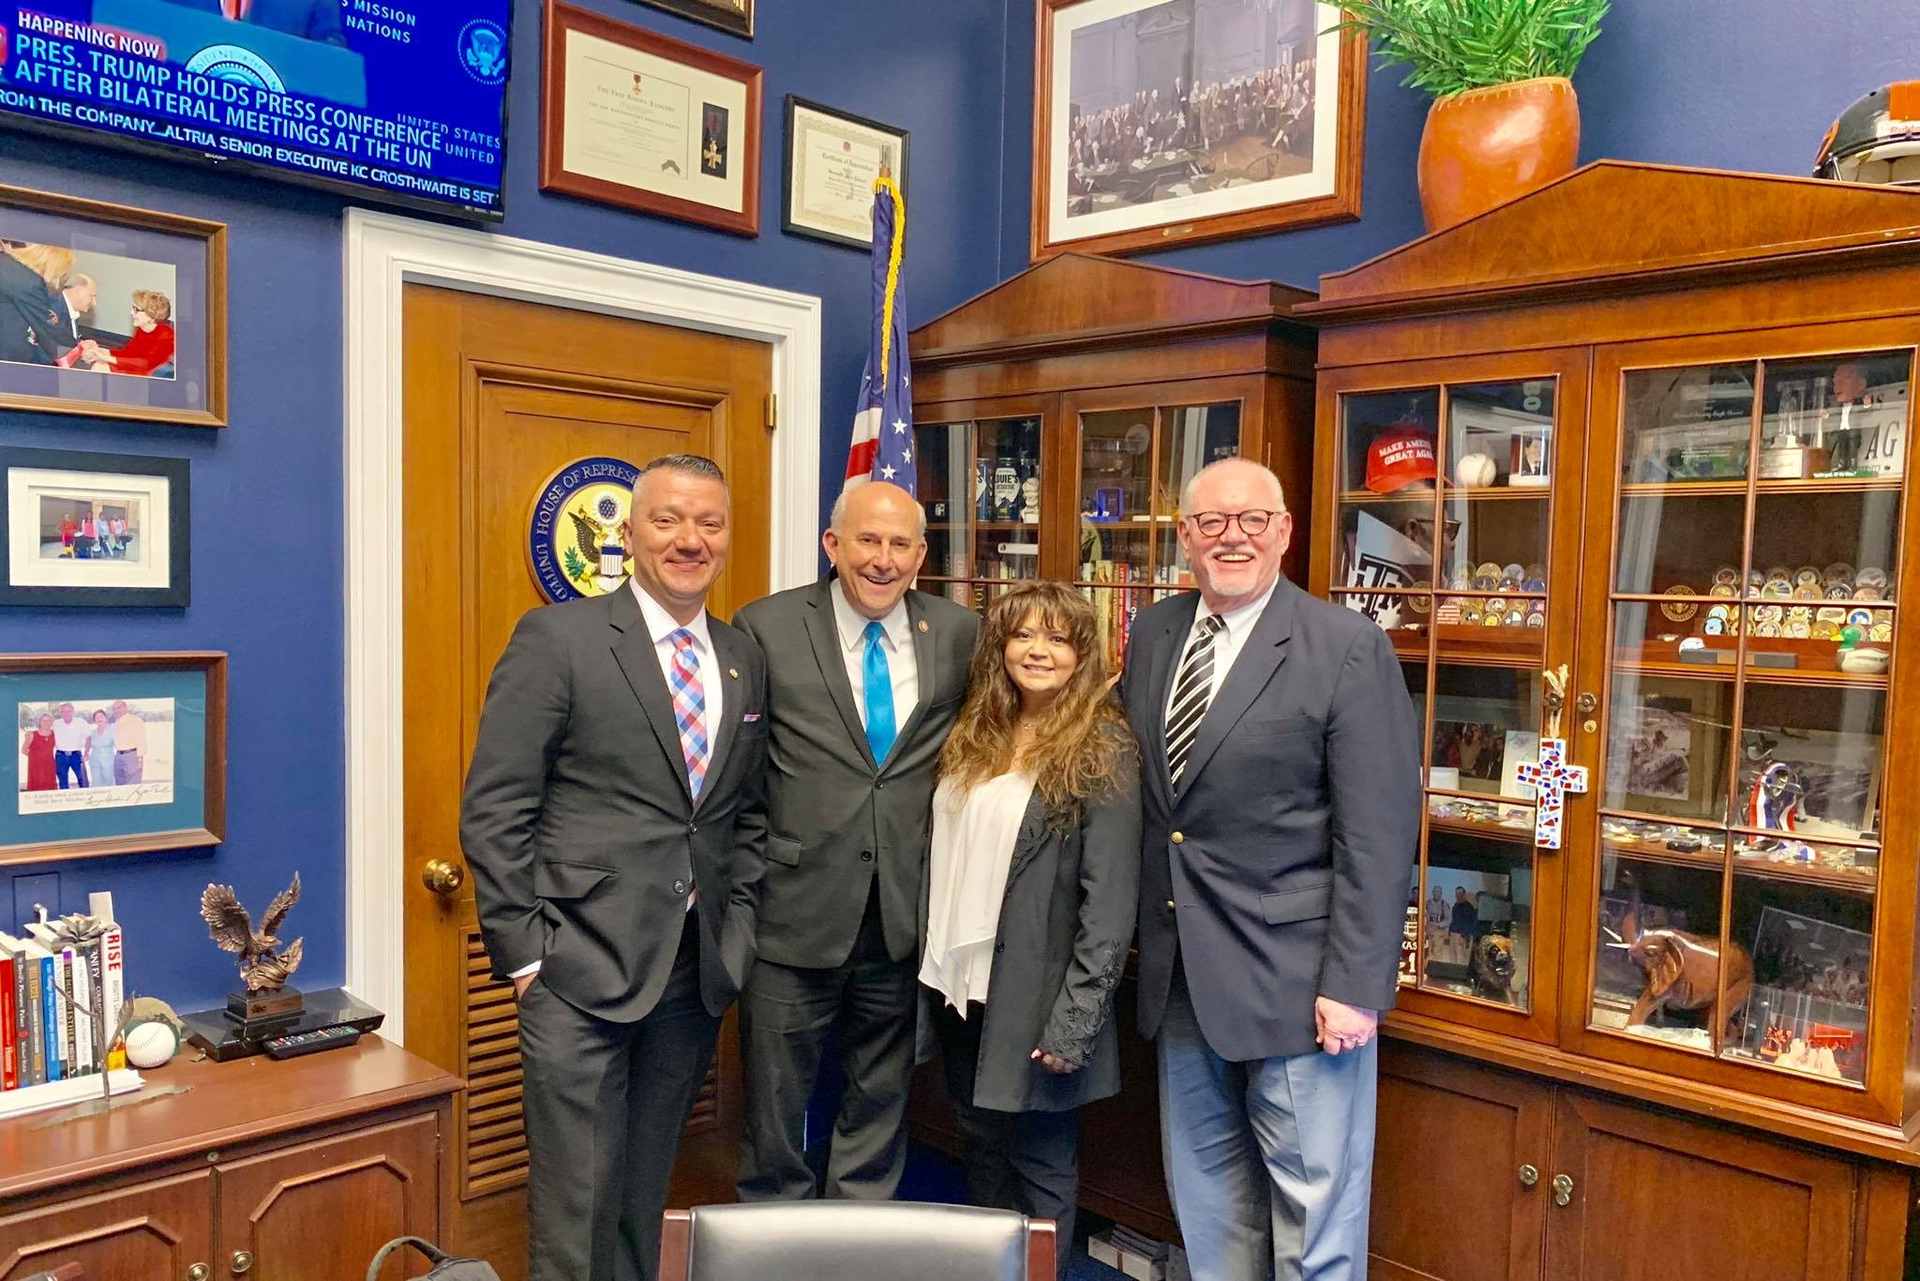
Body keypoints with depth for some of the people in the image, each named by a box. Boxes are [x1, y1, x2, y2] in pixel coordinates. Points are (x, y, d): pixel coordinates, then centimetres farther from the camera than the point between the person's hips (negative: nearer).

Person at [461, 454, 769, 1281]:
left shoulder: (745, 660, 9)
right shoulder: (556, 639, -7)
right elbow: (493, 811, -8)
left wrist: (737, 925, 6)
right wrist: (523, 954, -11)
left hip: (697, 972, 5)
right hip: (582, 968, -5)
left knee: (646, 1193, 17)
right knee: (576, 1200, 3)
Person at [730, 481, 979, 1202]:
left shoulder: (960, 635, 2)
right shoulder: (767, 628, -6)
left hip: (905, 917, 3)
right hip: (796, 908, -2)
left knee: (882, 1099, 19)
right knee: (777, 1100, 12)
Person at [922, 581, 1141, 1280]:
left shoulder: (1103, 752, -11)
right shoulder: (974, 740, 9)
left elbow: (1111, 901, -15)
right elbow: (949, 861, 11)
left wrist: (1075, 1021, -19)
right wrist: (934, 969, 4)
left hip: (1036, 1000, -6)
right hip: (962, 987, 6)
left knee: (1041, 1163, 8)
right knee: (982, 1150, 19)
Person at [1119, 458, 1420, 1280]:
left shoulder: (1349, 650, -11)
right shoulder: (1151, 635, 6)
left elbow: (1379, 835, -13)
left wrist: (1354, 987, -16)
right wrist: (1146, 939, 9)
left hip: (1296, 983, -5)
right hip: (1181, 976, 6)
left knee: (1316, 1214, 7)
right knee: (1208, 1199, 19)